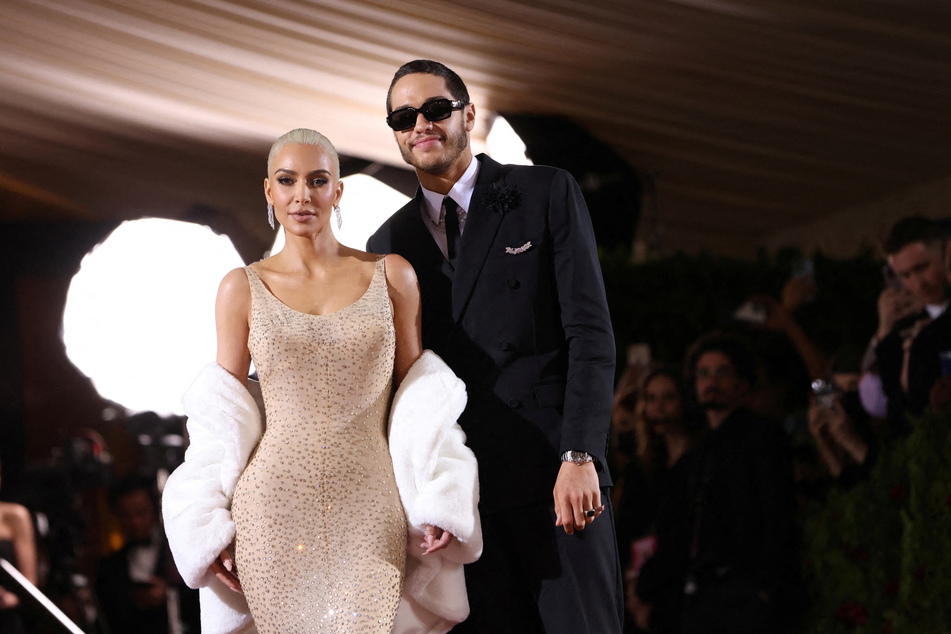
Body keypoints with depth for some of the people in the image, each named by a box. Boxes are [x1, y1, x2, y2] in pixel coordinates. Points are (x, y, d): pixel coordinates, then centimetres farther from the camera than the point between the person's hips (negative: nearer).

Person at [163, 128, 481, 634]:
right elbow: (223, 419, 9)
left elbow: (416, 401, 10)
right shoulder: (243, 288, 7)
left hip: (369, 514, 0)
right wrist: (212, 526, 2)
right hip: (274, 510, 0)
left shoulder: (391, 277, 7)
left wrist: (437, 504, -1)